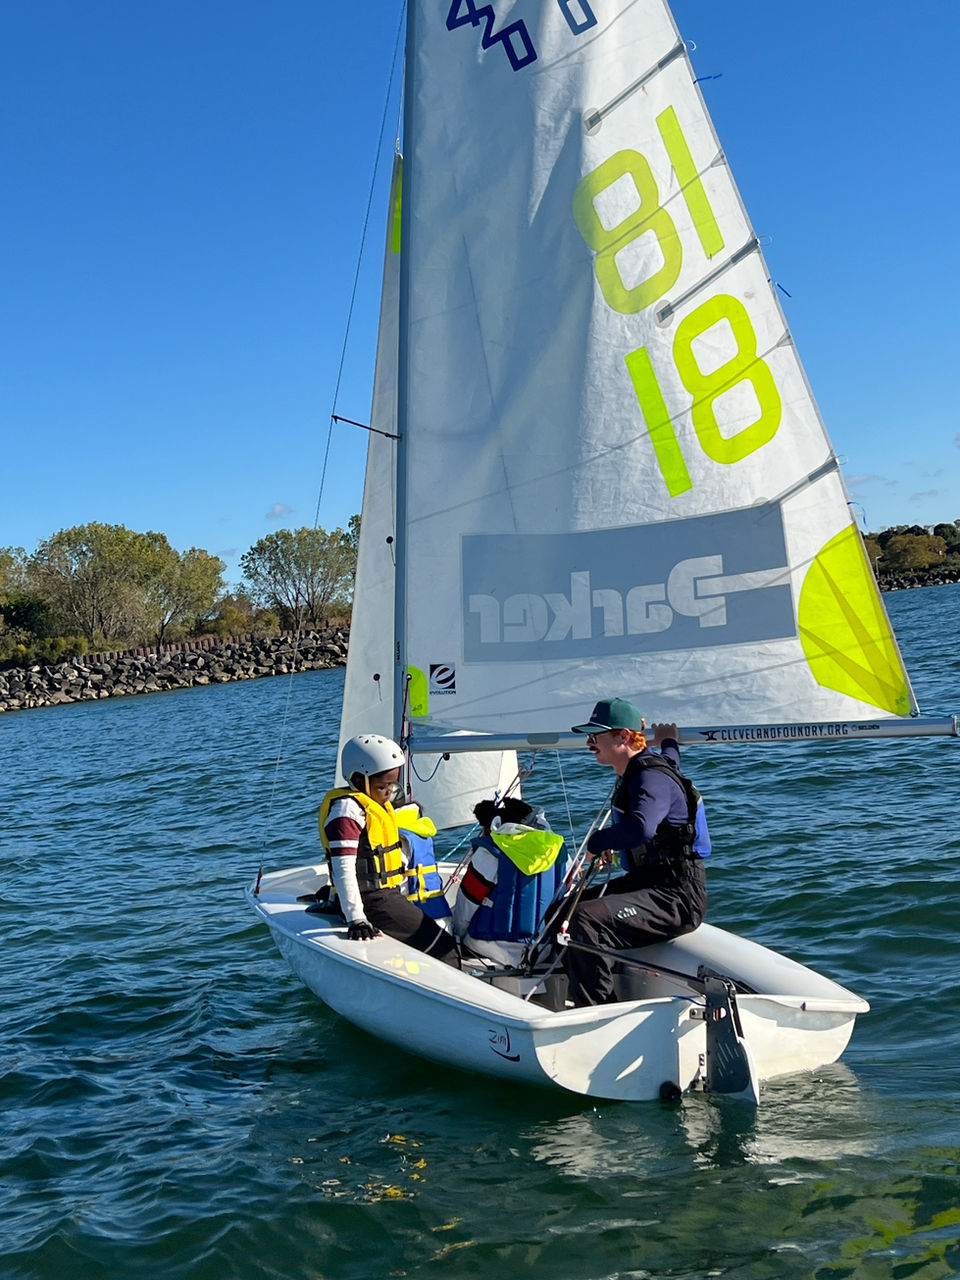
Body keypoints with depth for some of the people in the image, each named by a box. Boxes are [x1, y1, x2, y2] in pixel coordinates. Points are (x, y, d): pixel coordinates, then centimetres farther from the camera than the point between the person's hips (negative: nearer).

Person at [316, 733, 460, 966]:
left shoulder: (379, 805, 14)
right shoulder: (347, 809, -17)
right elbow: (343, 868, -25)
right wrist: (356, 919, -32)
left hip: (389, 894, 10)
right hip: (371, 901, -10)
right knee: (444, 950, -9)